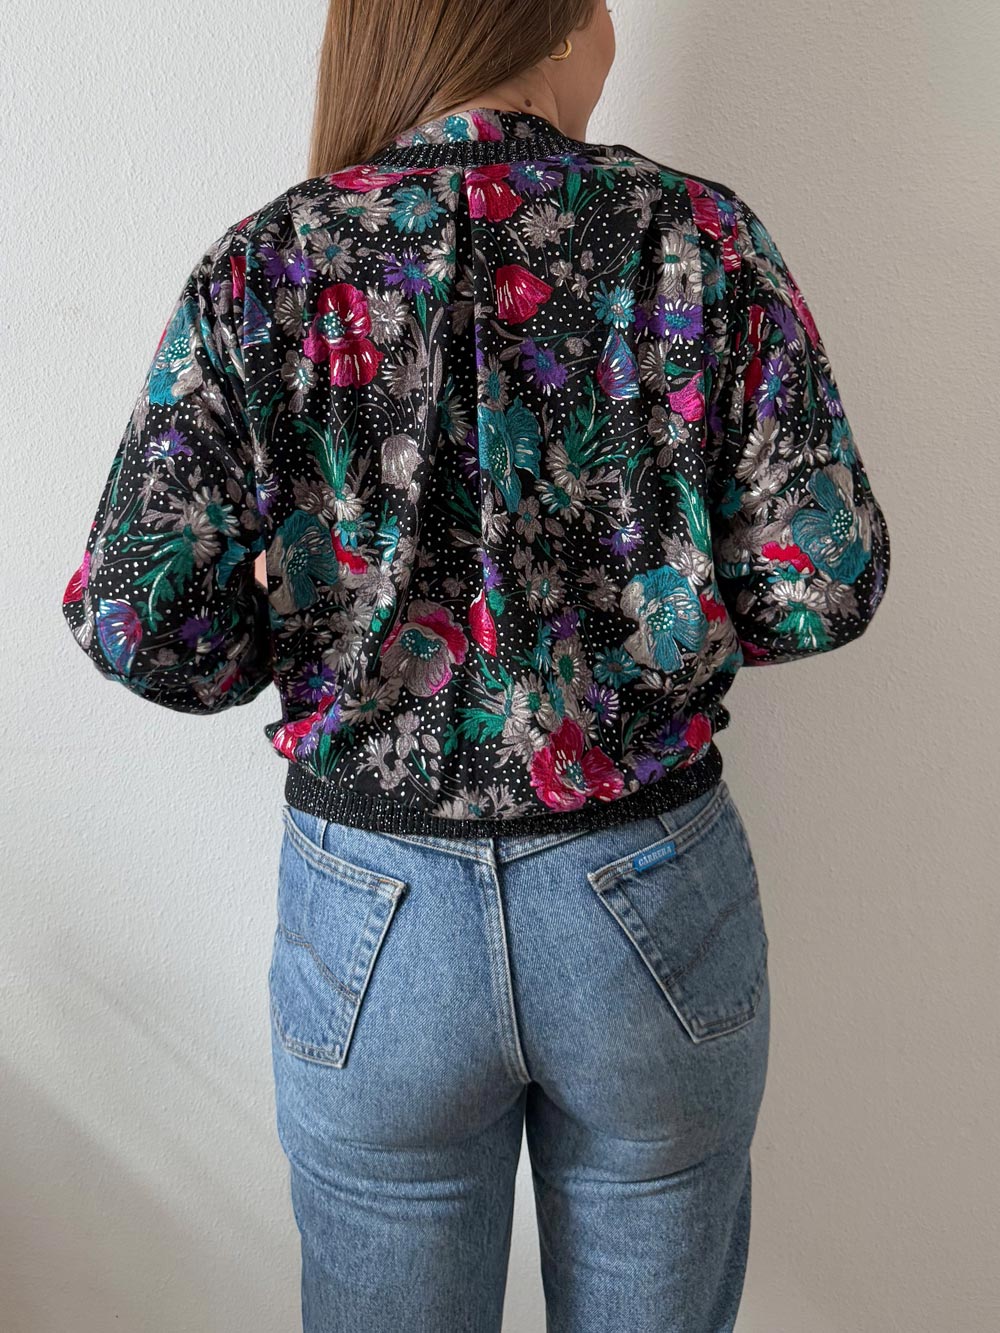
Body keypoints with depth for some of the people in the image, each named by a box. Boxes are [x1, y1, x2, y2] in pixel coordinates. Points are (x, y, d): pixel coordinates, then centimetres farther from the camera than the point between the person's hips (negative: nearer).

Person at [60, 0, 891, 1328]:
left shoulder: (262, 270, -6)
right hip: (654, 906, 0)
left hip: (371, 914, 1)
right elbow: (825, 583, -9)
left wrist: (310, 644, 7)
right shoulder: (697, 234, -7)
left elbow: (136, 623, -12)